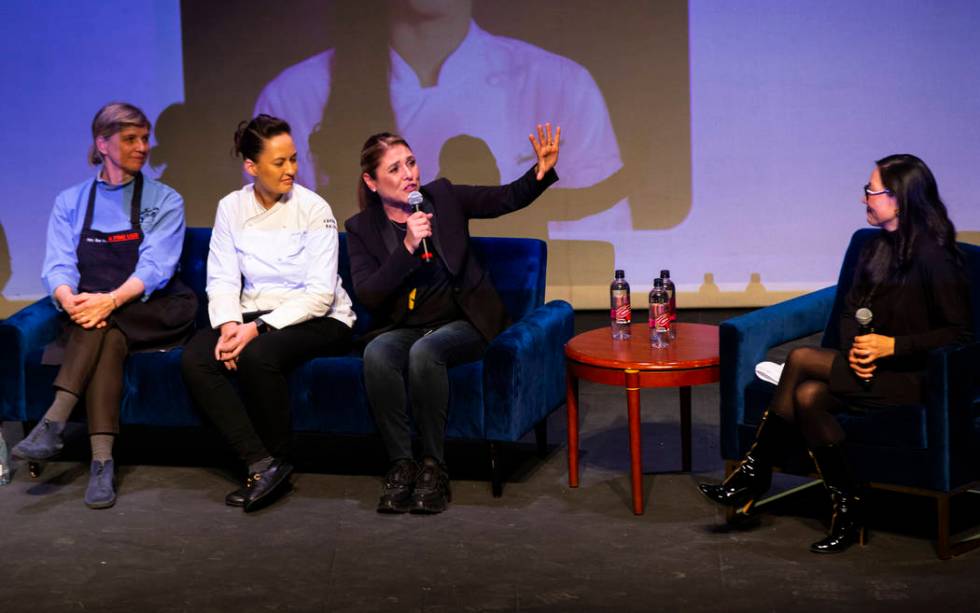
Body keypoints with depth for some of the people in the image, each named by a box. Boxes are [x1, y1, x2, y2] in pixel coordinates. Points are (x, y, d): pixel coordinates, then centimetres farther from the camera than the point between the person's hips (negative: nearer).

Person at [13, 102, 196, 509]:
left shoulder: (165, 201, 5)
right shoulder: (70, 202, 12)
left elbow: (155, 267, -11)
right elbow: (57, 266, -1)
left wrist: (111, 300, -30)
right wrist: (70, 300, -26)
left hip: (153, 317, -1)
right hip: (97, 315, 1)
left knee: (105, 324, -34)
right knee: (109, 338, -34)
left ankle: (54, 423, -41)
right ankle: (102, 462, -44)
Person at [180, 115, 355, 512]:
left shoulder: (314, 209, -8)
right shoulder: (232, 208, 4)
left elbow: (320, 294, -13)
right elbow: (222, 280, 1)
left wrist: (259, 328, -23)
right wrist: (229, 325, -20)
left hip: (318, 319, -4)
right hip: (254, 315, 4)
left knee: (258, 356, -34)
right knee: (195, 359, -23)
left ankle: (276, 462, -12)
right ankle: (261, 465, -24)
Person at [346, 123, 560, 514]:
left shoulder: (443, 197, 4)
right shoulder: (361, 228, 3)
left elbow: (510, 198, 0)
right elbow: (367, 296, -9)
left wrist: (542, 172, -20)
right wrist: (408, 247, -20)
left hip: (461, 322, -1)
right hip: (403, 328, 1)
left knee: (424, 352, -34)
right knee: (377, 353, -33)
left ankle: (434, 466, -23)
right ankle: (401, 465, -25)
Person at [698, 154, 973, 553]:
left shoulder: (933, 257, -14)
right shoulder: (876, 248, 11)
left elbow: (960, 332, -15)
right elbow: (851, 310, 15)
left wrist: (892, 346, -20)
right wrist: (855, 348, -8)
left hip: (911, 377, -8)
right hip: (871, 369, 8)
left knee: (801, 360, -21)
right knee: (807, 396, -20)